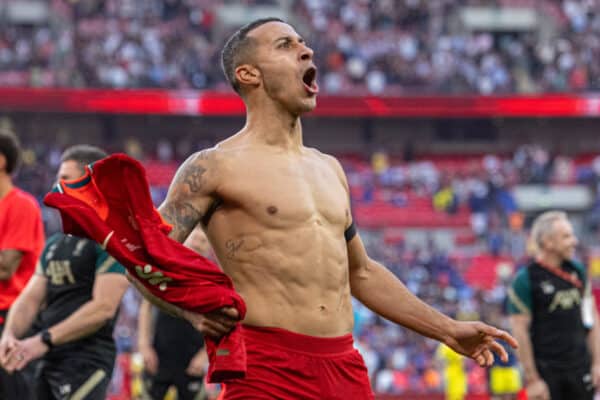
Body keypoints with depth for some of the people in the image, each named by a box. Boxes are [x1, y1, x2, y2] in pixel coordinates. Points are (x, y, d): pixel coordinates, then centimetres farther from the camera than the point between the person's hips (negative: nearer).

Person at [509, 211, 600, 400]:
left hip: (581, 368, 5)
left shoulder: (578, 271, 10)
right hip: (546, 372, -5)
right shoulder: (525, 279, -8)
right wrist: (532, 379, -13)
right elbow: (520, 331, -10)